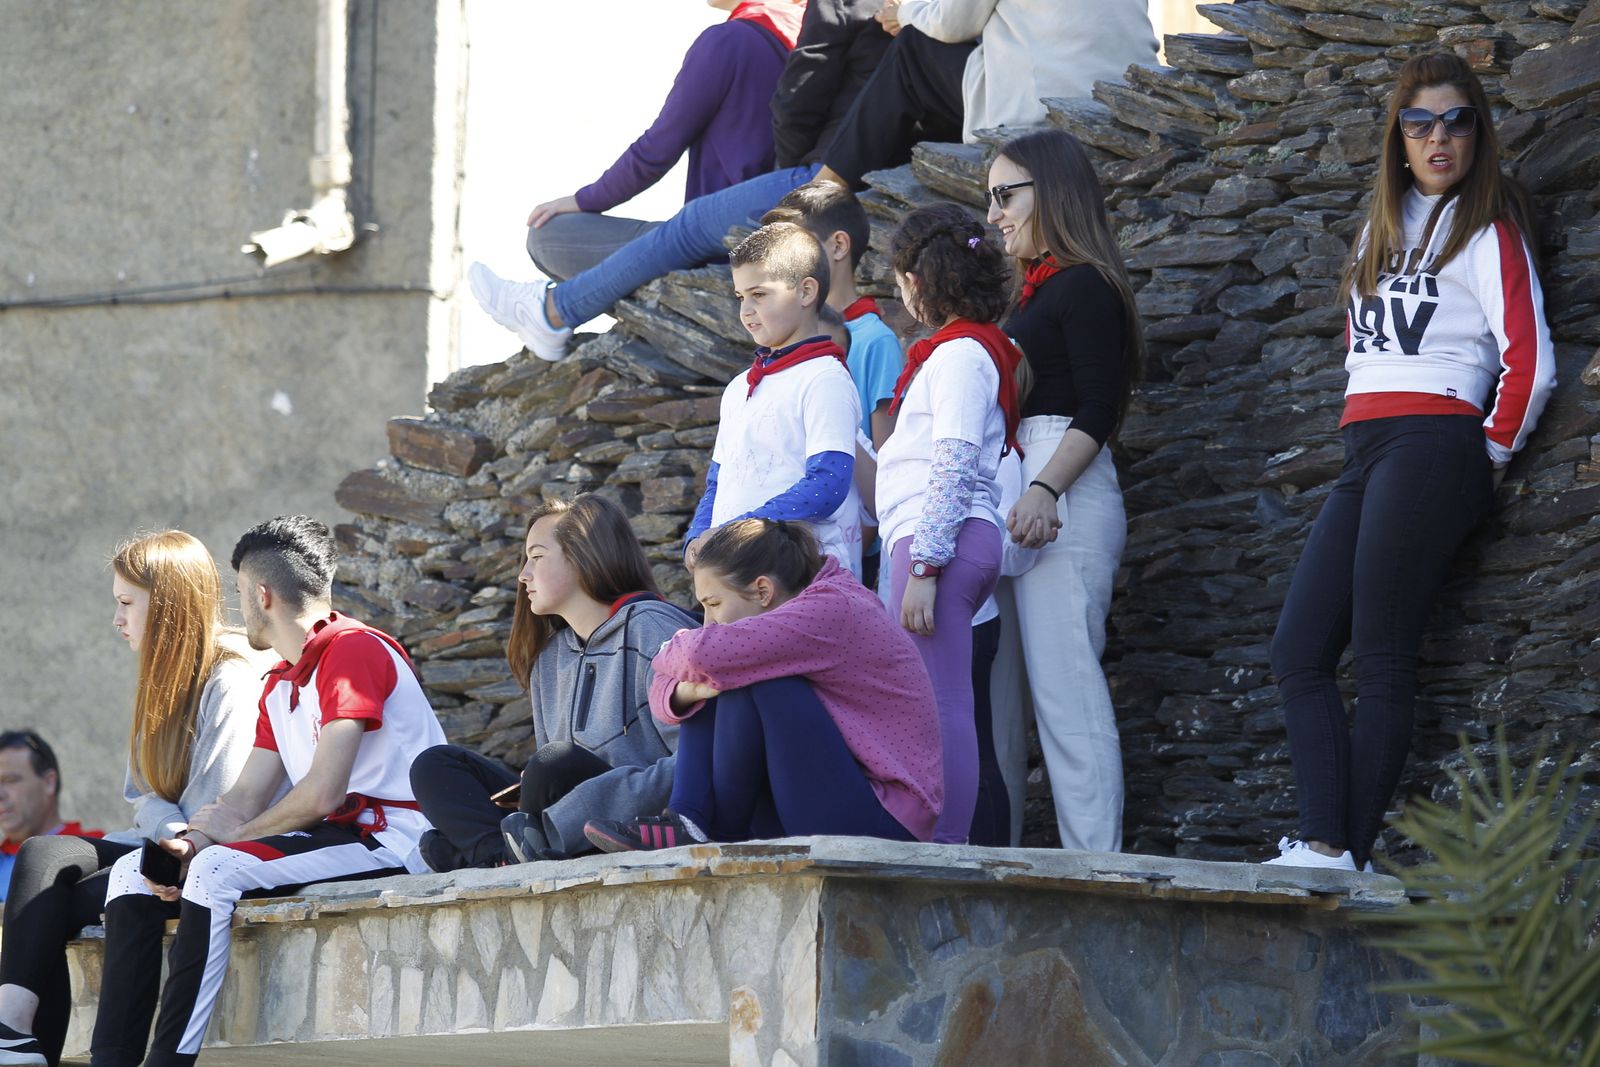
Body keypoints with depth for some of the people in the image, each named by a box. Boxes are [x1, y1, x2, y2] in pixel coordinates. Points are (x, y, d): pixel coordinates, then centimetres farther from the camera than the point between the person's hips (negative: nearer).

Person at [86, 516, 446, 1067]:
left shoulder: (353, 650, -13)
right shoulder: (279, 686, 19)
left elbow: (323, 793, -20)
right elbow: (244, 800, 13)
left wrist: (237, 833, -6)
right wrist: (189, 845, -9)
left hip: (392, 836, -10)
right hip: (333, 835, 10)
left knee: (217, 869, -30)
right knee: (134, 873, 1)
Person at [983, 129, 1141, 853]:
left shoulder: (1084, 286, -5)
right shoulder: (1032, 291, 22)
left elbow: (1098, 410, -14)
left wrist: (1044, 490, -24)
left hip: (1063, 498, -9)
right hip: (1009, 501, 9)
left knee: (1063, 684, -13)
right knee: (997, 690, 4)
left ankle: (1095, 866, -15)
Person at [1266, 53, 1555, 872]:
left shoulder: (1487, 230, -1)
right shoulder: (1384, 226, 21)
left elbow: (1530, 363, -8)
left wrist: (1492, 453, 0)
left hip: (1433, 447, -8)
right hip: (1365, 454, 8)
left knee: (1382, 658, -11)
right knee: (1298, 651, -3)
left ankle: (1351, 855, -12)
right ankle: (1323, 845, -11)